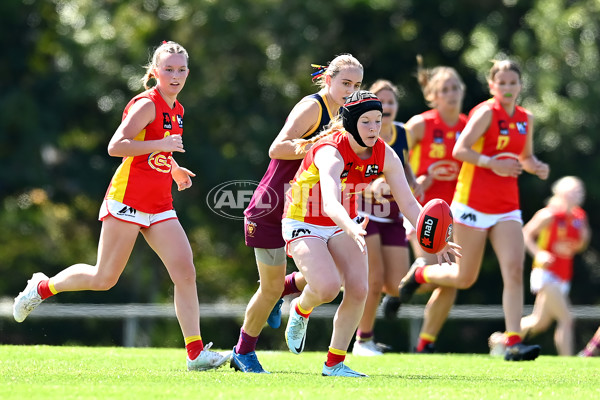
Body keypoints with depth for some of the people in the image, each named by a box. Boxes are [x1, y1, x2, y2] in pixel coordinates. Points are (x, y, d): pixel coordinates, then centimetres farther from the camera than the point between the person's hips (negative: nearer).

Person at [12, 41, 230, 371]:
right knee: (103, 279, 0)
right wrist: (161, 145, -26)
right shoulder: (146, 105, -13)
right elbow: (115, 146, -23)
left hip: (159, 207, 7)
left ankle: (195, 353, -8)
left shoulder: (176, 110, 14)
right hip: (128, 201, -7)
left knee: (185, 272, -8)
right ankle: (42, 287, 25)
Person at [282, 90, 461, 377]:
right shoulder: (330, 152, -32)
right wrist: (352, 229, -68)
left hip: (345, 223, 6)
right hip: (303, 224, -6)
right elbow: (330, 203, -48)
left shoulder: (384, 155, -13)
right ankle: (301, 309, 12)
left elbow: (408, 203, -11)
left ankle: (334, 363, 3)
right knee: (328, 286, -26)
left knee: (358, 289, -12)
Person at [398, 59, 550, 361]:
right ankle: (418, 274, 33)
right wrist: (492, 163, -26)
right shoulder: (486, 112, -9)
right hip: (474, 204, -5)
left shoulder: (525, 119, 11)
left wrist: (536, 167, 3)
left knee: (514, 269, -13)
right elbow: (459, 150, -16)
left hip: (507, 208, 5)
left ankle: (513, 342, -15)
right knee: (464, 278, 3)